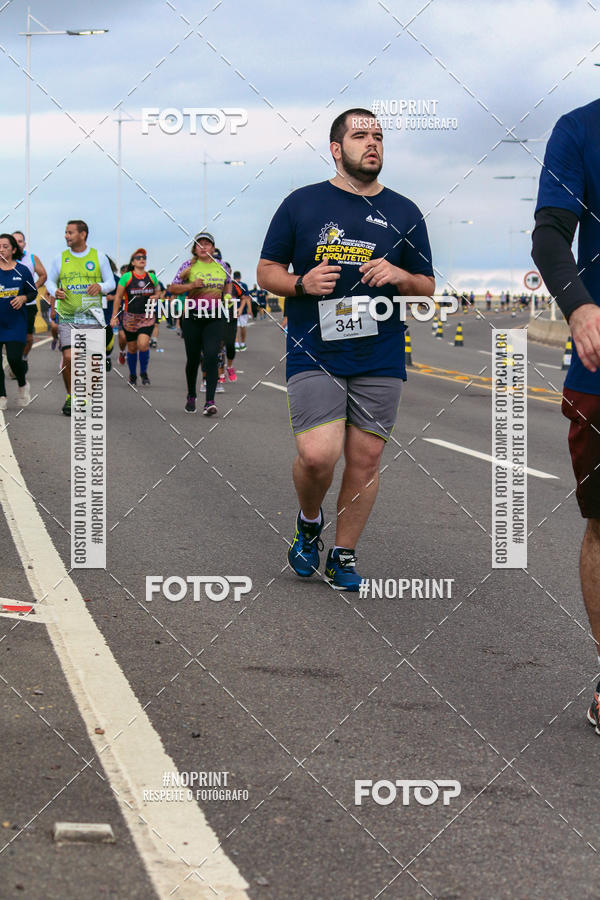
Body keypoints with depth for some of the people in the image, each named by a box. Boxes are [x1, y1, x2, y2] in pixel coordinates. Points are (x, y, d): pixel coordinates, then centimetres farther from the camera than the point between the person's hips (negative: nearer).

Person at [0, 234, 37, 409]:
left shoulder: (22, 270, 1)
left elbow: (33, 292, 10)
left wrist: (23, 298, -9)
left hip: (16, 322, -1)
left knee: (14, 358, -10)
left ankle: (22, 385, 20)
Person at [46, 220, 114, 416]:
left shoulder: (99, 257, 4)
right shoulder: (60, 258, 6)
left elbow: (111, 283, 8)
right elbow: (50, 281, 16)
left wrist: (100, 287, -14)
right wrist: (55, 292, -6)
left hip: (92, 317, 0)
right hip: (68, 317, 0)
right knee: (68, 357, -13)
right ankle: (70, 396, 6)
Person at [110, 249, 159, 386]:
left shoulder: (151, 277, 5)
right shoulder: (126, 277, -5)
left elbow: (158, 291, 20)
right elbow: (118, 297, -1)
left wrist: (156, 296, -4)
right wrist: (114, 316, -3)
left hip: (147, 317, 1)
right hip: (130, 317, -1)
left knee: (143, 344, -17)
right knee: (132, 348, 8)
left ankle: (144, 372, 4)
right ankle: (132, 375, 29)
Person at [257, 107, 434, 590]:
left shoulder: (404, 213, 10)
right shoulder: (302, 203, 5)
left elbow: (427, 287, 14)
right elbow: (266, 272, 9)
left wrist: (400, 277, -8)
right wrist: (303, 283, -11)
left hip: (381, 357, 2)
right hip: (314, 354, -2)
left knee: (365, 458, 3)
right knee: (317, 456, -15)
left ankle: (344, 554, 19)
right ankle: (309, 522, 16)